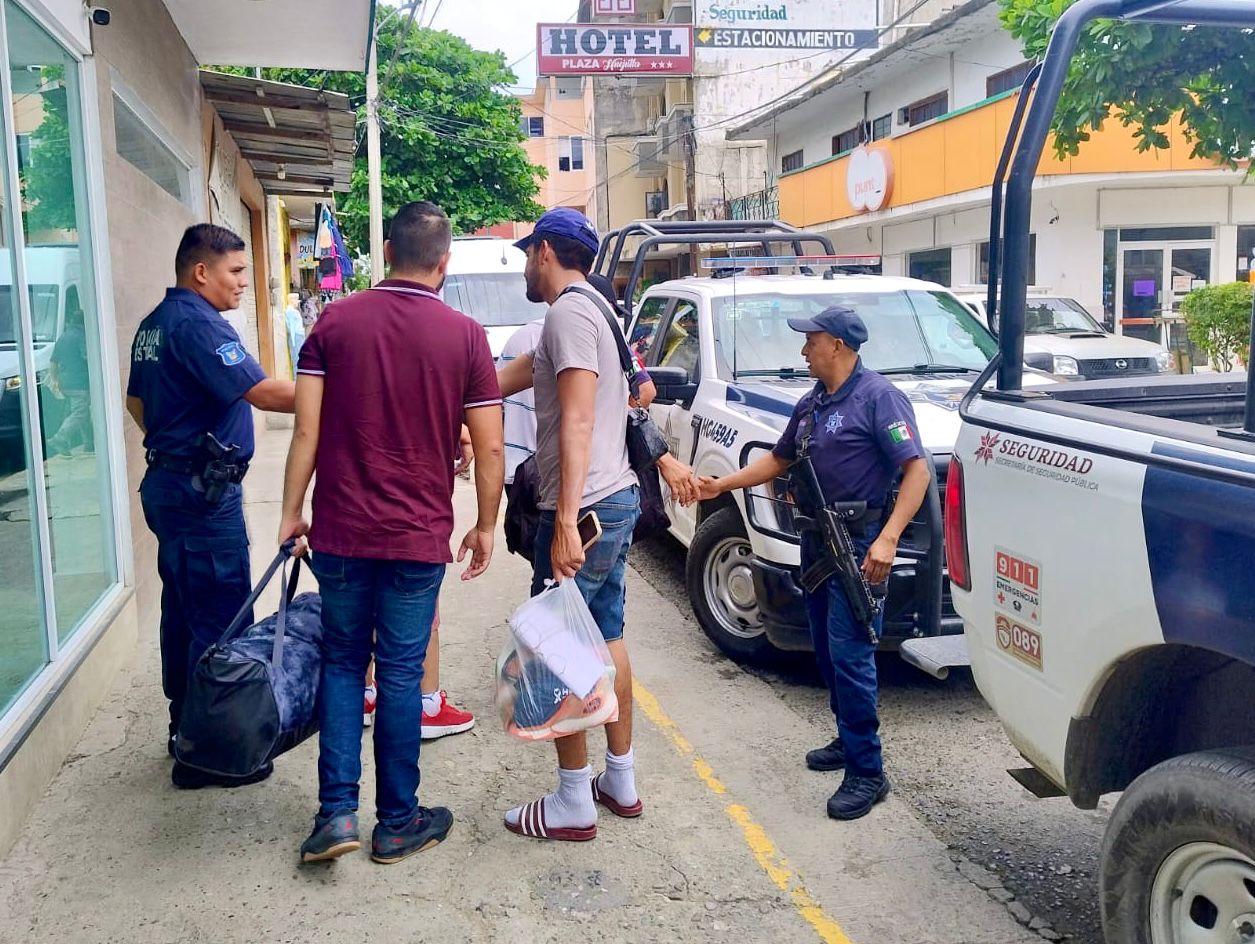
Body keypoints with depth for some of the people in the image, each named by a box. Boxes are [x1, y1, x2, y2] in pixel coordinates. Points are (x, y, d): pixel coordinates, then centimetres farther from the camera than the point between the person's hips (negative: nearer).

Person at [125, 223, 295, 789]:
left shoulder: (154, 323, 15)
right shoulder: (197, 324, -17)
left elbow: (136, 400, 24)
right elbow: (261, 392, -26)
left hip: (169, 483, 11)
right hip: (204, 492, -11)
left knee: (183, 611, 17)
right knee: (220, 620, -5)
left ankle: (186, 727, 29)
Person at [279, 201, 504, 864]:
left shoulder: (335, 321, -1)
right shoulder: (464, 336, -4)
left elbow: (306, 429, -3)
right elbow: (490, 448, -4)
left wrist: (292, 513, 6)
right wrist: (486, 526, 9)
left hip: (339, 531, 2)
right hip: (418, 535, -1)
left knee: (342, 664, 16)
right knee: (401, 672, 8)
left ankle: (337, 812, 13)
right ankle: (397, 823, 19)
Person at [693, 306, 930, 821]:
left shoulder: (879, 397, -12)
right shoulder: (812, 404, 15)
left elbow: (916, 469, -18)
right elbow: (779, 459, 25)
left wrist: (888, 538, -28)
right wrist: (720, 485, 16)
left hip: (859, 544, -9)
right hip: (817, 540, 9)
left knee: (850, 656, -10)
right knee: (827, 651, 15)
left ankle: (867, 773, -1)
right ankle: (849, 740, 30)